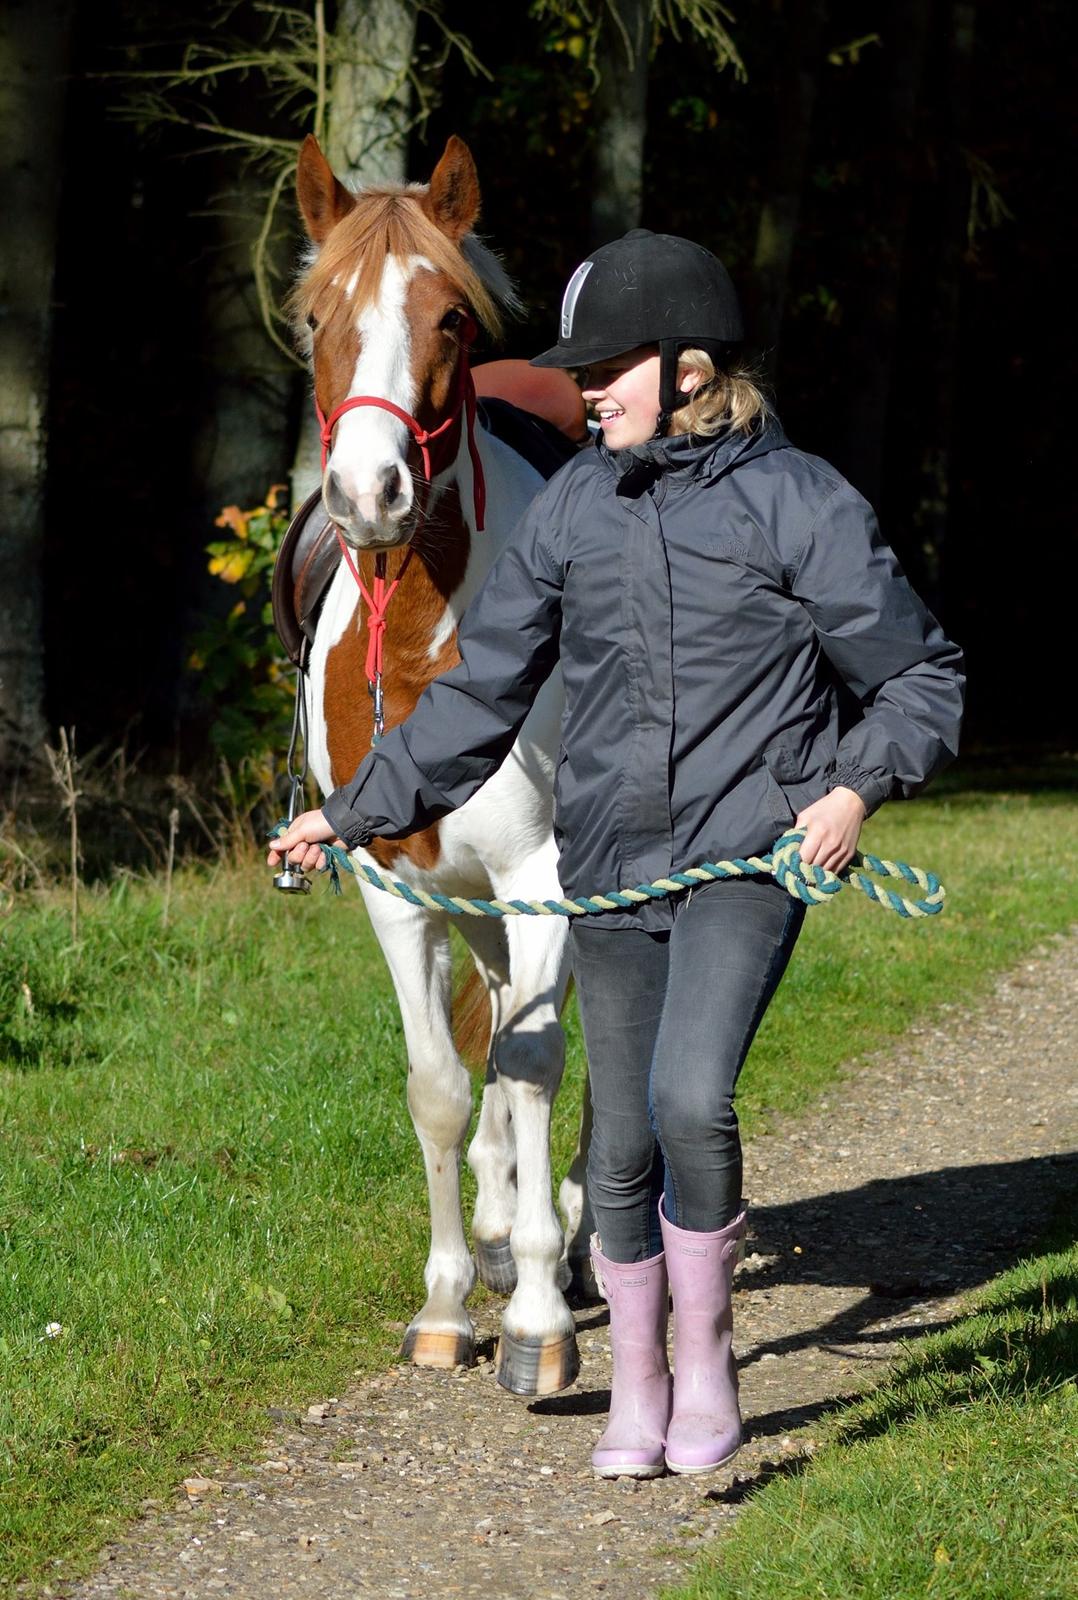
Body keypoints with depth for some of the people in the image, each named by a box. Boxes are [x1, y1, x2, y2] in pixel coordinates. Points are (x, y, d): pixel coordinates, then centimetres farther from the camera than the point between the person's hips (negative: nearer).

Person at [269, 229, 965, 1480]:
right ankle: (637, 1390, 27)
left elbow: (922, 676, 2)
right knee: (621, 1148, 9)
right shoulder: (573, 509, 6)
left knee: (690, 1098, -24)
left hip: (749, 858, -4)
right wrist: (356, 813, 9)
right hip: (612, 871, 5)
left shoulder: (799, 504, -6)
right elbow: (481, 695, 13)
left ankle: (706, 1350, -3)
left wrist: (859, 782, -15)